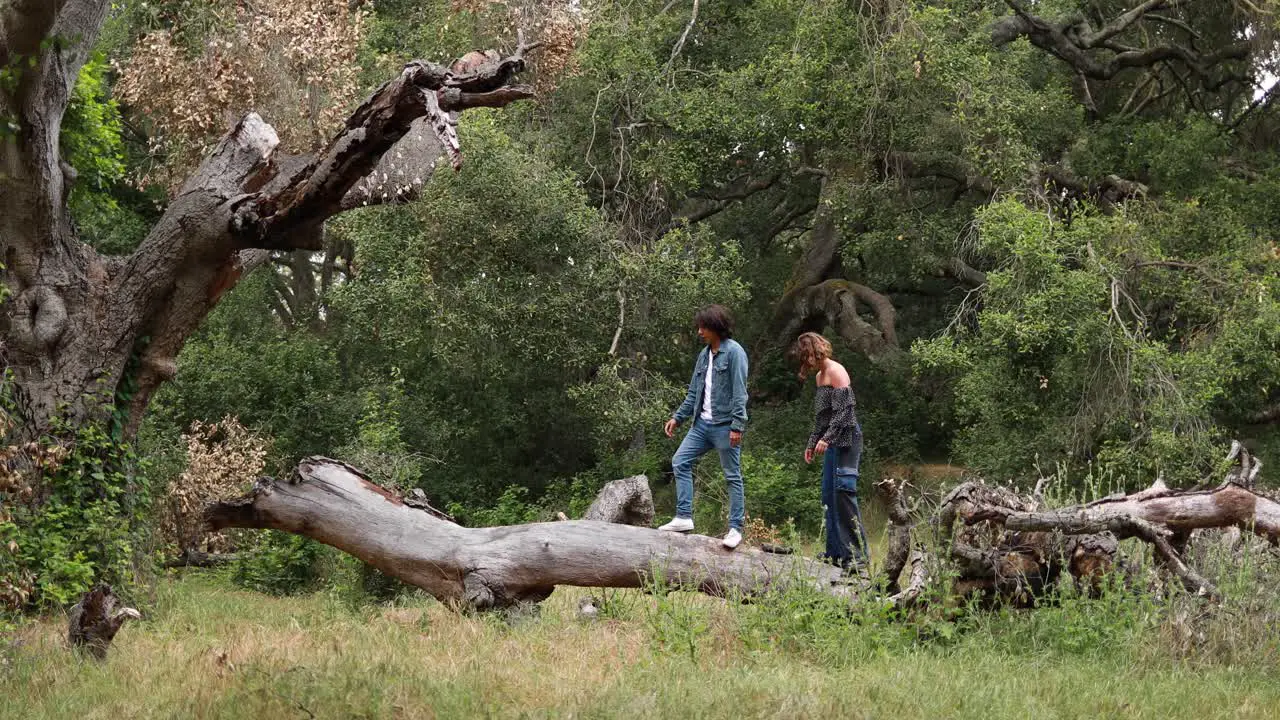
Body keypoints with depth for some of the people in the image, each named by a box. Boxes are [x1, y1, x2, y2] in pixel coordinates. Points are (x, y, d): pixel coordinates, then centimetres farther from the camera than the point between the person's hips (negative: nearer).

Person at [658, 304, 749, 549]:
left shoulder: (734, 352, -9)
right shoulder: (704, 355, 14)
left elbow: (739, 392, -15)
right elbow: (694, 392, 20)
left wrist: (737, 426, -20)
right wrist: (678, 417, 14)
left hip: (724, 426, -8)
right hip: (703, 423, 8)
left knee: (732, 475, -1)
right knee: (680, 462, 1)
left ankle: (735, 528, 3)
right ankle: (684, 517, 2)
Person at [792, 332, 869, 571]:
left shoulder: (836, 372, -10)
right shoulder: (819, 376, 19)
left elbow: (844, 410, -17)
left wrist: (826, 438, -23)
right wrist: (812, 443, 25)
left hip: (846, 438, -10)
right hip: (831, 443, 10)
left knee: (843, 491, -14)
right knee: (829, 496, 8)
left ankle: (857, 554, -15)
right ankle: (836, 552, 12)